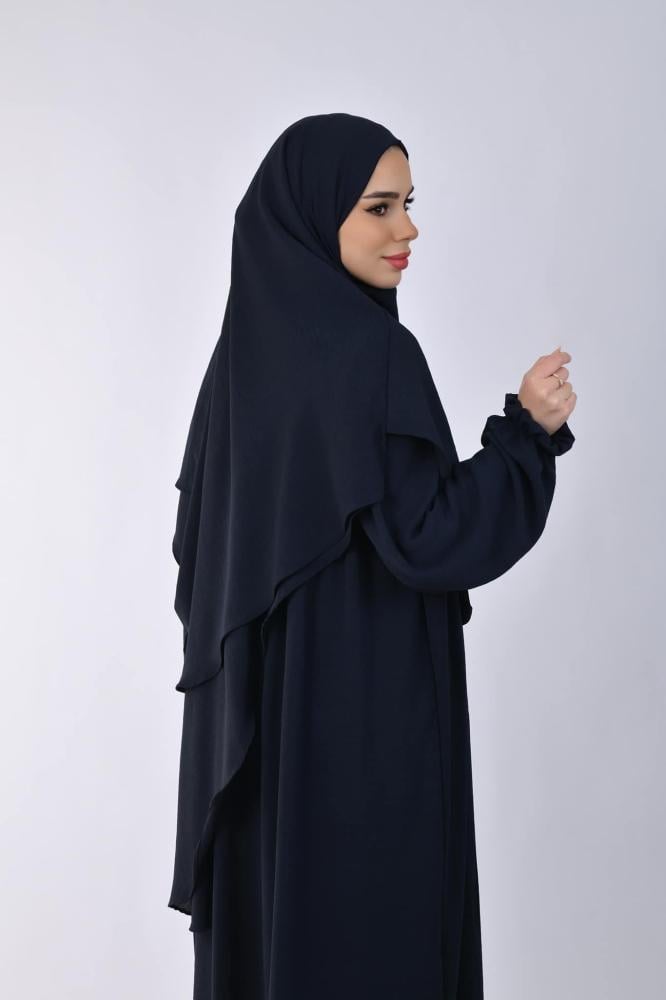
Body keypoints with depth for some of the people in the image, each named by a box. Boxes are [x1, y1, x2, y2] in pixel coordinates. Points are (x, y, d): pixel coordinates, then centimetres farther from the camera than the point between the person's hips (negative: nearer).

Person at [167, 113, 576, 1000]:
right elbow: (425, 541, -22)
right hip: (366, 716, -8)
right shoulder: (368, 352, -19)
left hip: (263, 712, 8)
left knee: (267, 927, 19)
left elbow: (199, 535, 12)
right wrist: (528, 431, -13)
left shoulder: (247, 347, 7)